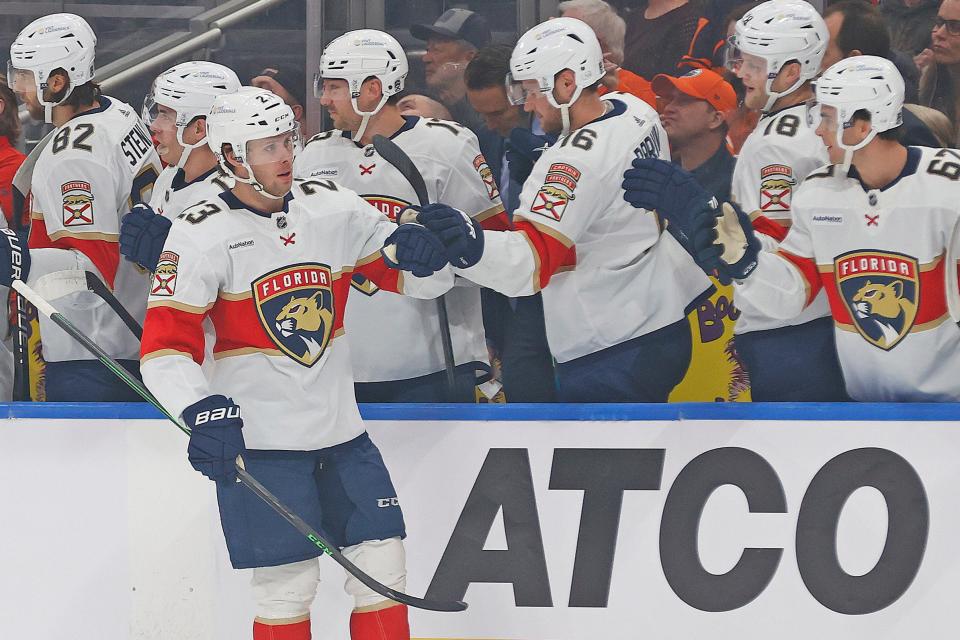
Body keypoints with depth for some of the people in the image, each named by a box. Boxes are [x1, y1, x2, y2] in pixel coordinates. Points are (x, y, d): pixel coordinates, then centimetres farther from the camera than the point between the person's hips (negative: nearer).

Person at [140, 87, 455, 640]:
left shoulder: (333, 208, 4)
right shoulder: (203, 234, -10)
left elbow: (418, 279, 11)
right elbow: (165, 348, -15)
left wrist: (426, 253, -14)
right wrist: (204, 411, -32)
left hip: (340, 429, 5)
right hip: (258, 441, -5)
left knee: (384, 570, 4)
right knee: (289, 586, -5)